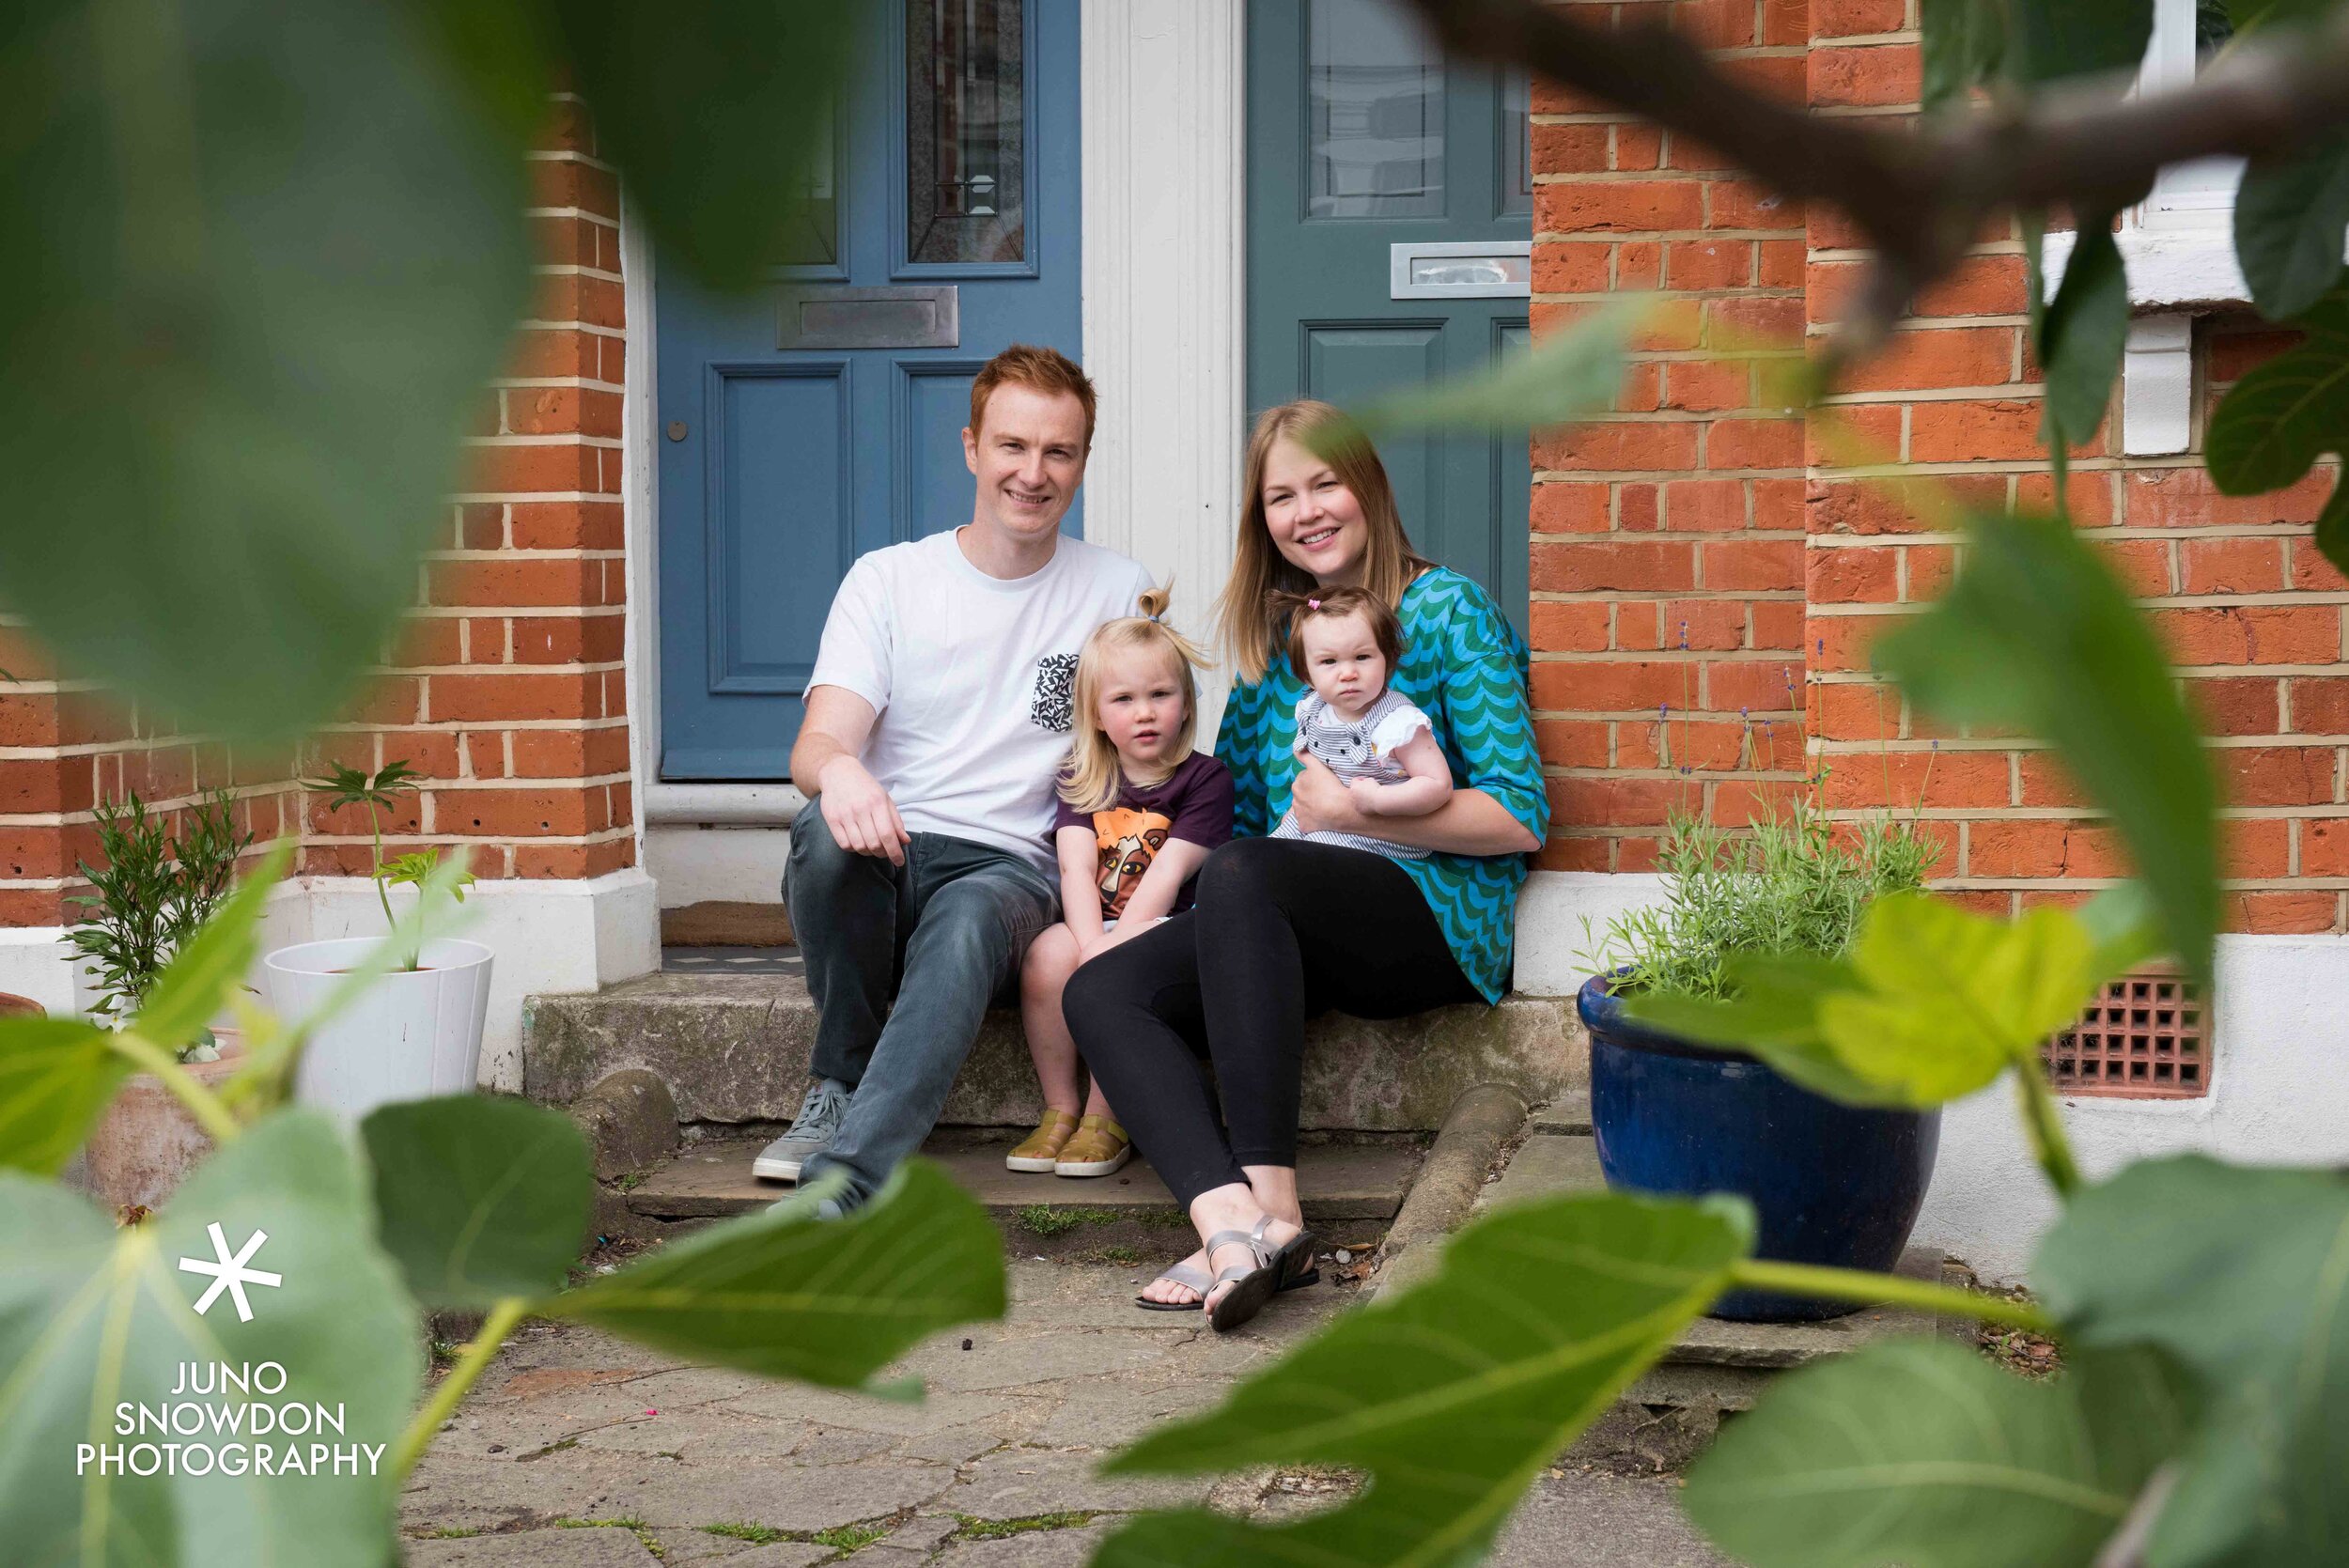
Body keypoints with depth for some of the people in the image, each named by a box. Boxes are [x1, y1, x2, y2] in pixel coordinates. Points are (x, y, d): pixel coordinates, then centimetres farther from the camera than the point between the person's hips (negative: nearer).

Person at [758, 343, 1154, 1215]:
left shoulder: (1121, 593, 10)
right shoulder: (888, 579, 7)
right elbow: (817, 744, -5)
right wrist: (837, 770, -32)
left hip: (1011, 869, -1)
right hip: (882, 857, 1)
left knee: (969, 921, -37)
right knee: (828, 826, -35)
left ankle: (839, 1183, -52)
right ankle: (841, 1087, -16)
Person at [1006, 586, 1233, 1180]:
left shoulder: (1206, 779, 0)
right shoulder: (1082, 782, 11)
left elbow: (1167, 875, -10)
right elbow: (1077, 869, -4)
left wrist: (1113, 947, -20)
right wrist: (1092, 945, -22)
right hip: (1095, 925, 3)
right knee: (1047, 955, -28)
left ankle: (1105, 1121, -18)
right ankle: (1059, 1111, -14)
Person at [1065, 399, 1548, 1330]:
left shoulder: (1445, 611, 3)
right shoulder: (1269, 636, 21)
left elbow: (1520, 819, -5)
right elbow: (1235, 807, 22)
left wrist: (1357, 812, -13)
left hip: (1436, 910, -6)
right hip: (1291, 919, 6)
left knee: (1239, 874, -35)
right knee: (1099, 990, -20)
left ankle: (1273, 1207, -39)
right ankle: (1230, 1220, -43)